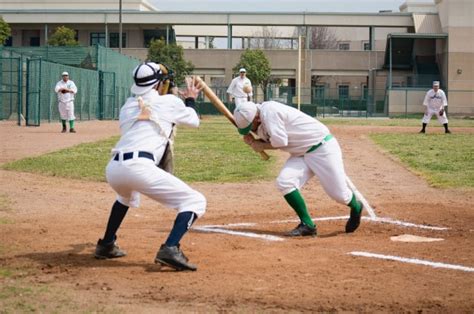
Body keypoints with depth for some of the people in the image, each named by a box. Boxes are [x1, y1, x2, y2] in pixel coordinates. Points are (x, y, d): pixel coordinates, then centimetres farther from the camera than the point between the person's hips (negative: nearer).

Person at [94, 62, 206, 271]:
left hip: (113, 168, 7)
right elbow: (194, 121, 30)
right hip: (139, 167, -6)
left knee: (127, 195, 42)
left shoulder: (126, 107, 26)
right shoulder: (169, 101, 14)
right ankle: (170, 249, -20)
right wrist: (190, 100, 49)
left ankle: (106, 245, 39)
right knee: (195, 201, 1)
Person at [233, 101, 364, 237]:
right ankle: (307, 225, -4)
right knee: (284, 182, -13)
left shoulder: (269, 111, -25)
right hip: (301, 153, 9)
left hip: (323, 148, -8)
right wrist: (252, 142, -7)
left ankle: (356, 208, 32)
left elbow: (280, 142, -25)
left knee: (339, 194, -3)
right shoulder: (261, 124, 4)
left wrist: (259, 146, -9)